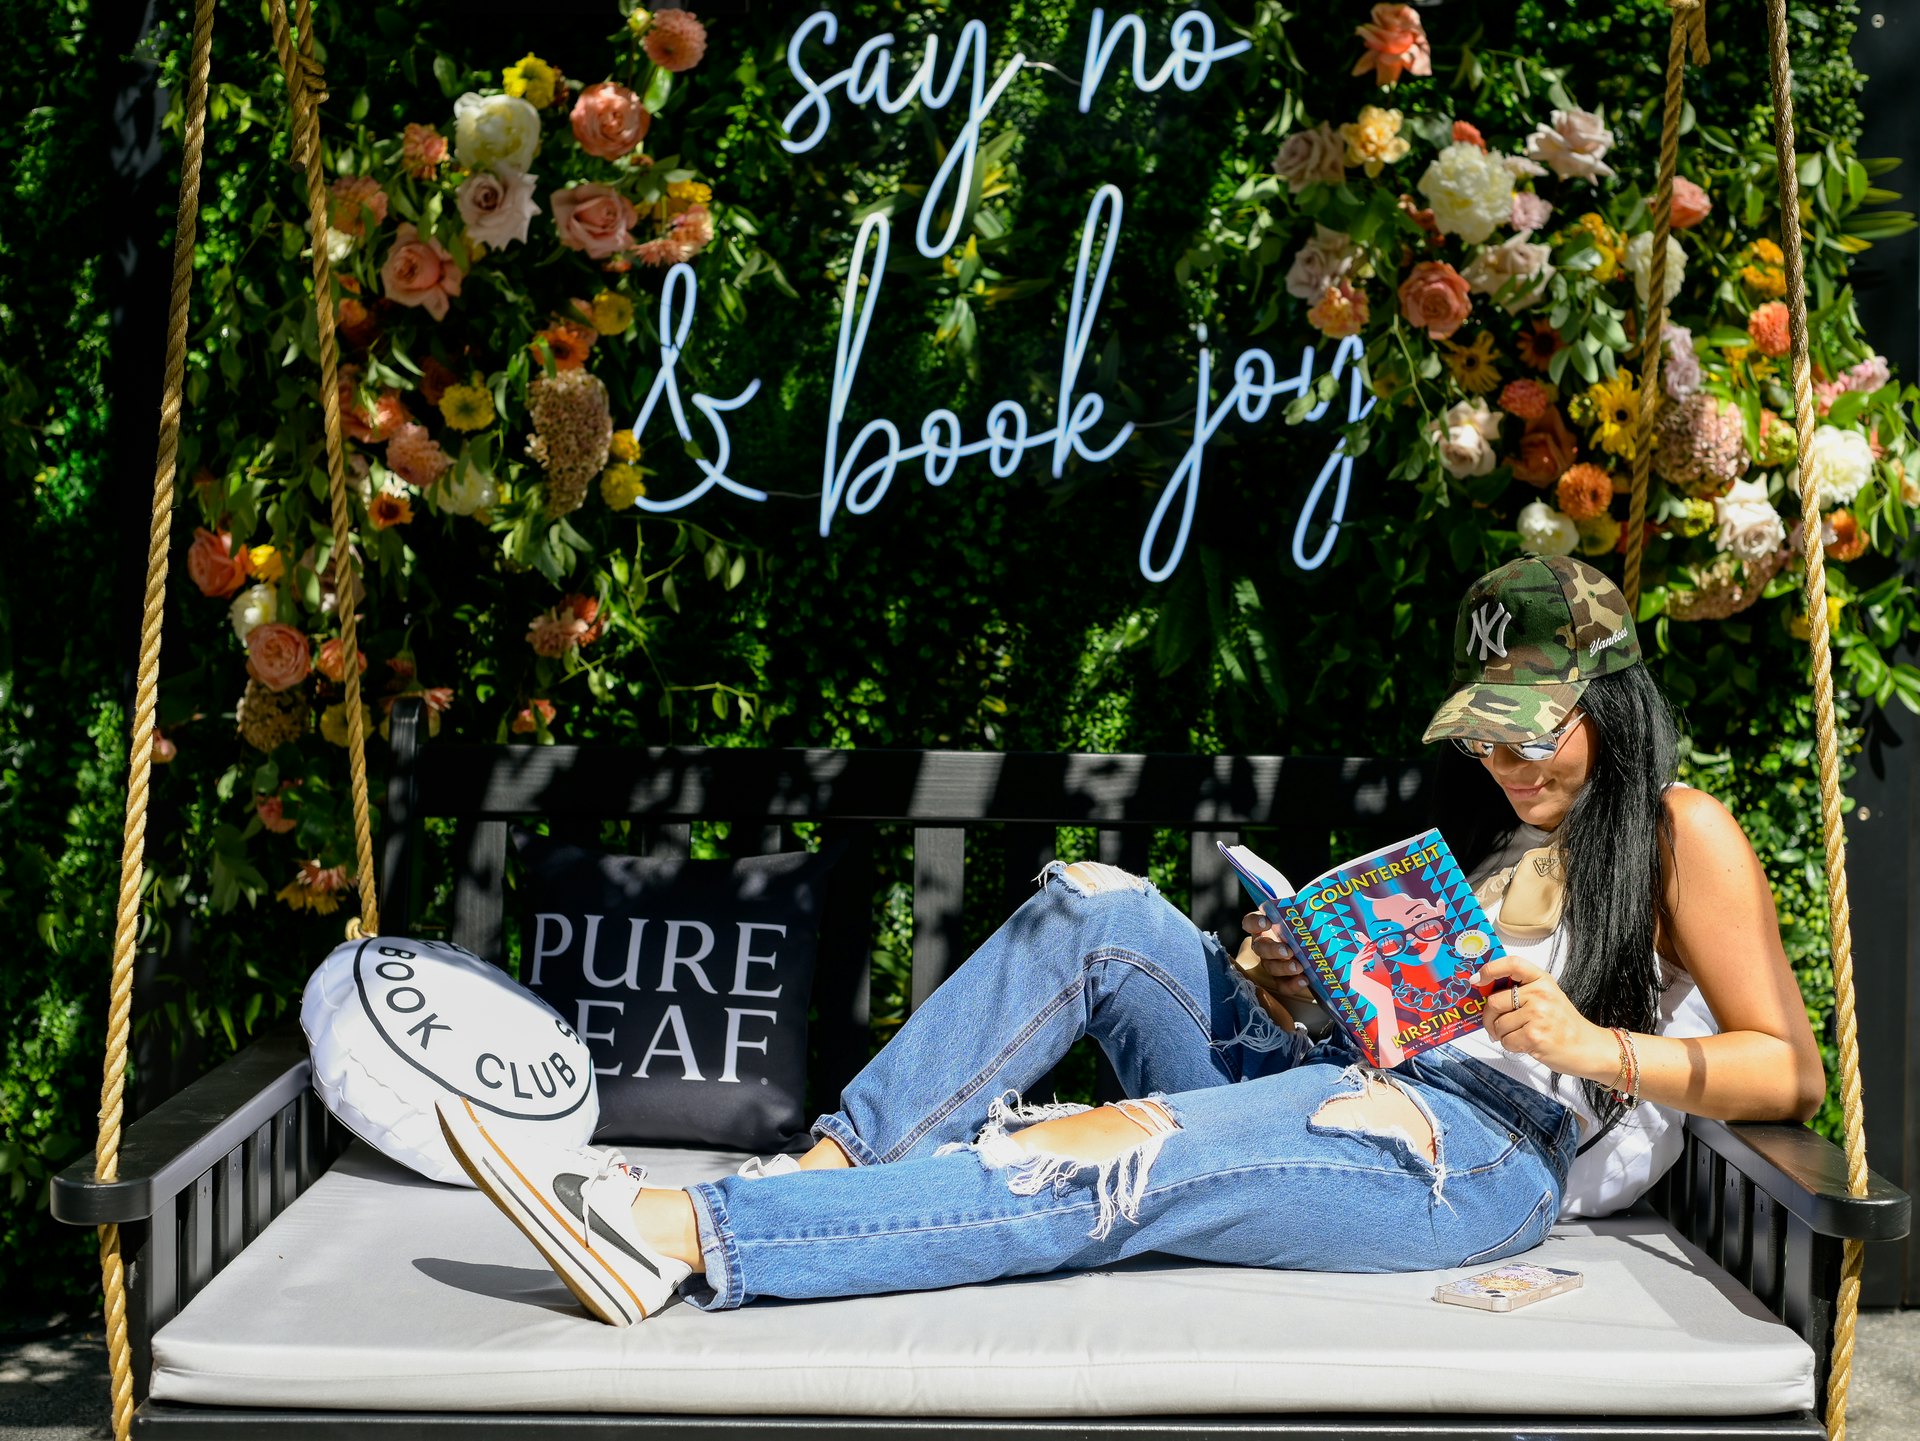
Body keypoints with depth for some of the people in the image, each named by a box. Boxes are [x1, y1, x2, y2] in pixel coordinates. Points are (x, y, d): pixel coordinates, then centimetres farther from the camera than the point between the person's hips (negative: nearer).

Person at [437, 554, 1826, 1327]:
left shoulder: (1685, 840, 5)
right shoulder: (1495, 824, 27)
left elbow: (1790, 1074, -2)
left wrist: (1594, 1044, -16)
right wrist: (1292, 996, 4)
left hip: (1483, 1161, -8)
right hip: (1360, 1087, 8)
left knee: (1105, 1163, -30)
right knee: (1095, 905, -10)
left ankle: (688, 1239, -37)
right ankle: (825, 1167, -20)